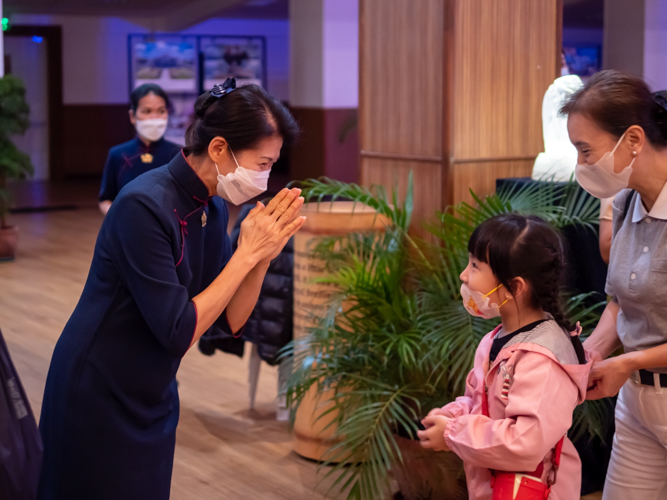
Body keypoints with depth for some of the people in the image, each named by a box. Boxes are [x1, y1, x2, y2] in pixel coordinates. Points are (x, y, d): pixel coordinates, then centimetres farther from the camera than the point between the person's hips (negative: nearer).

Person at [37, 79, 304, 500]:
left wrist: (264, 255, -14)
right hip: (98, 401, -7)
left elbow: (230, 322, 0)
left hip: (154, 399, 7)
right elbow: (178, 333, -26)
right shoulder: (145, 206, -25)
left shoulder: (213, 209, -1)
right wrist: (247, 253, -23)